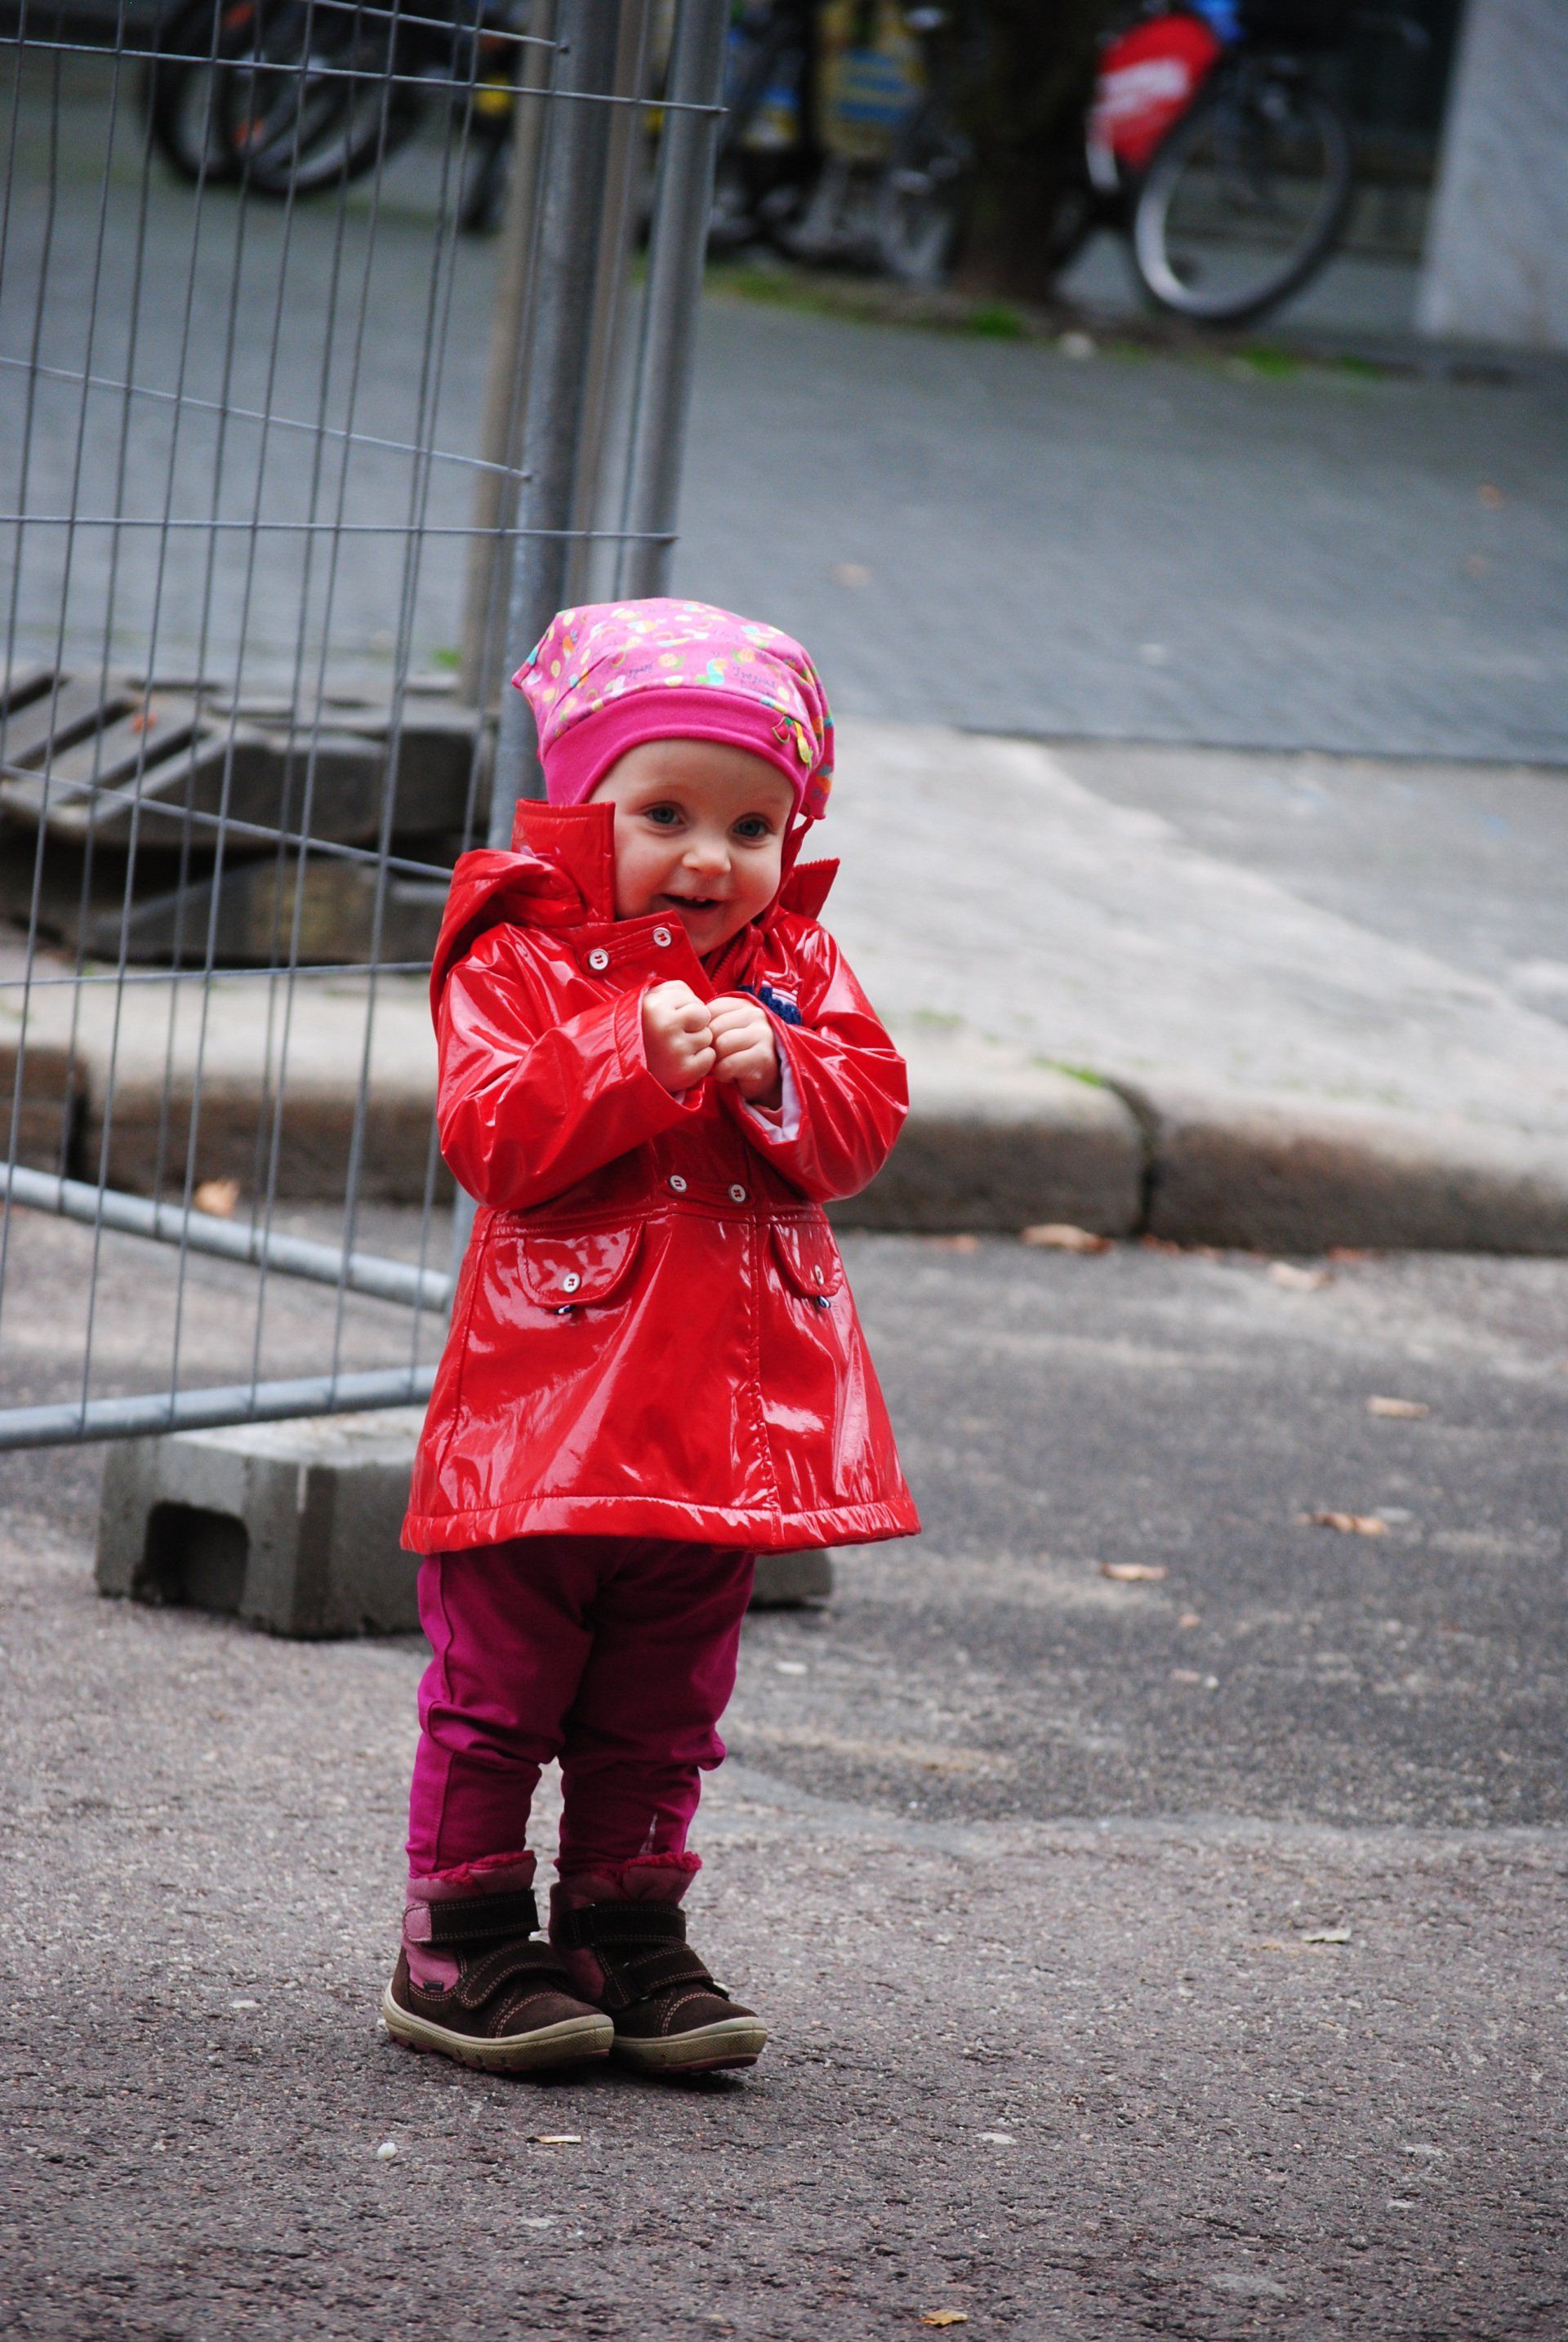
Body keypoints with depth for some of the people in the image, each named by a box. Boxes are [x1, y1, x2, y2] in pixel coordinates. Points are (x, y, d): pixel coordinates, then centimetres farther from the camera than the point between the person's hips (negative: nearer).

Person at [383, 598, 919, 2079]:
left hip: (727, 1410, 5)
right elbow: (493, 1138, -18)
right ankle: (463, 1943, 11)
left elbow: (864, 1119, 0)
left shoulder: (797, 963, 9)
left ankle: (627, 1936, 24)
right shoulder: (517, 956, -6)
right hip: (544, 1396, -5)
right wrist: (635, 1058, -28)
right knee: (497, 1693, 2)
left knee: (660, 1709, 14)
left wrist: (772, 1072, -20)